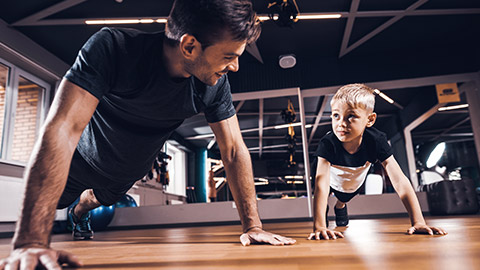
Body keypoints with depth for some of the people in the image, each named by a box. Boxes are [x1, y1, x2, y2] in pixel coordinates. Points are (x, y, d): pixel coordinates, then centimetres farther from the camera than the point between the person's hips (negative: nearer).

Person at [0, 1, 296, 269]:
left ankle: (80, 215, 68)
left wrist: (252, 225, -25)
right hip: (80, 161, -3)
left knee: (98, 200, 31)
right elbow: (62, 129, -45)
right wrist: (31, 242, -50)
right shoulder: (113, 48, -38)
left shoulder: (216, 84, -27)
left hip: (126, 173, 4)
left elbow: (234, 150, -21)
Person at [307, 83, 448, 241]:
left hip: (353, 183, 2)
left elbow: (400, 181, -42)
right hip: (331, 179, -2)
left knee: (344, 198, 25)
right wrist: (319, 227, -64)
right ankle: (324, 209, 27)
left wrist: (418, 222, -48)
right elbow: (321, 182, -55)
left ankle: (340, 206, 64)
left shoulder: (376, 141, -40)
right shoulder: (327, 143, -46)